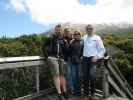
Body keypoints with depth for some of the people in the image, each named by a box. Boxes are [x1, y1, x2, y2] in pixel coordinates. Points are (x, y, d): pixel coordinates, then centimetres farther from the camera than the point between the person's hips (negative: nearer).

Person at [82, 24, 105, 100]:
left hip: (93, 58, -3)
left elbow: (102, 50, 0)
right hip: (85, 58, 3)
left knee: (92, 75, -18)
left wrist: (97, 57, -11)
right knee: (85, 77, 4)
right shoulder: (84, 38, 10)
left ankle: (92, 93, 6)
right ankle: (86, 94, 19)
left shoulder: (97, 38, 0)